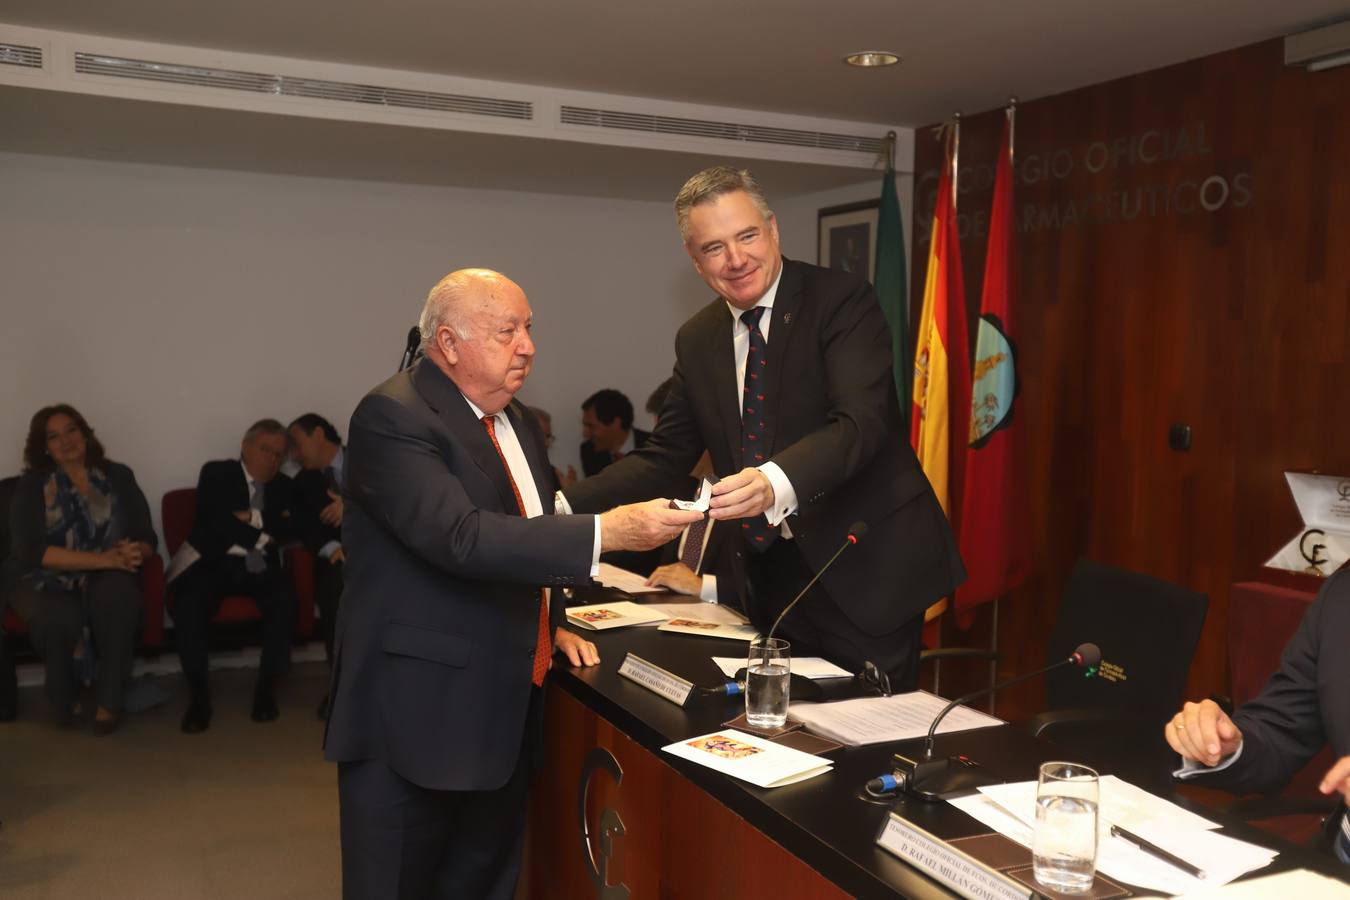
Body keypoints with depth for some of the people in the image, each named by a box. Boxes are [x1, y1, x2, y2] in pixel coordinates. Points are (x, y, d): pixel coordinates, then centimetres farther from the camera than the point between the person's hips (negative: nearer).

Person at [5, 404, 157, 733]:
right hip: (44, 581, -1)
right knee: (60, 618, -35)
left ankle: (109, 701, -21)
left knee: (117, 595, -35)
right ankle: (64, 700, -6)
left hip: (104, 579, 1)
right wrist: (103, 559, -23)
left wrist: (134, 553, -22)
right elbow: (32, 551, -13)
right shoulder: (31, 484, 0)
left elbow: (146, 537, 4)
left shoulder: (118, 476, 7)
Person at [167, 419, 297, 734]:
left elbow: (289, 530, 0)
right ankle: (199, 694, -19)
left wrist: (253, 519, -11)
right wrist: (265, 531, -6)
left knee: (284, 599, -30)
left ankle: (267, 687, -17)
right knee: (189, 603, -33)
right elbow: (218, 523, -12)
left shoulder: (284, 486, 16)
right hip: (214, 563, -2)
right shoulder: (216, 474, 4)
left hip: (259, 567, 2)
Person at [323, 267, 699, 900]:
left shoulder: (512, 417, 13)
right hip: (418, 713, -8)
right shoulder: (393, 416, -16)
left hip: (505, 705, 8)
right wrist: (609, 531, -32)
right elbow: (462, 537, -30)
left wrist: (553, 625, 12)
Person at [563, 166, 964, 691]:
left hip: (866, 567, -4)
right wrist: (562, 507, -2)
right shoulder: (696, 341, 7)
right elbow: (663, 456, 10)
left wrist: (777, 482, -41)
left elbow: (863, 422, -22)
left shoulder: (843, 301, -10)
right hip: (775, 576, 5)